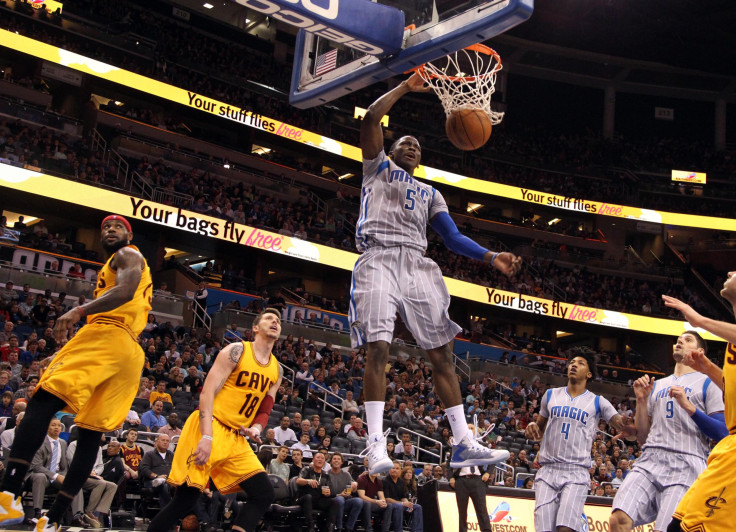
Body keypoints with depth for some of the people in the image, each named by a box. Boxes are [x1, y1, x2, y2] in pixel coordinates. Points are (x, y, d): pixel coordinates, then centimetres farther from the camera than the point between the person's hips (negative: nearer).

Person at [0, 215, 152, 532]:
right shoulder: (134, 265, 36)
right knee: (90, 434, 4)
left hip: (106, 336, -10)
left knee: (42, 402, -21)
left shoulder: (128, 255, 7)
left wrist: (79, 311, -26)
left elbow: (125, 291, -15)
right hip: (130, 352, 10)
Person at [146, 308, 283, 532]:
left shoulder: (277, 370, 13)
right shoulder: (237, 350, -7)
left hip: (236, 438, 7)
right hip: (210, 428, -7)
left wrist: (256, 428, -4)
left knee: (264, 495, -3)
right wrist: (206, 437, -23)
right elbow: (207, 391, -14)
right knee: (186, 498, -10)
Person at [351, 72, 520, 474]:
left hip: (418, 265, 4)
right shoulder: (378, 167, 21)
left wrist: (491, 258, 5)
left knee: (442, 352, -3)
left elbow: (453, 238, 20)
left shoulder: (431, 194, 31)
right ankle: (375, 442, -17)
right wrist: (406, 87, 10)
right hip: (380, 258, -4)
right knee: (378, 347, -19)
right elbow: (371, 117, 6)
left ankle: (463, 444, -2)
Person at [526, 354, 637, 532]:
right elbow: (539, 428, 23)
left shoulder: (597, 402, 7)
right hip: (547, 470, 2)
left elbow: (627, 429, -1)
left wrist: (628, 429, -26)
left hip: (576, 472, -2)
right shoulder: (551, 395, 14)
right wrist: (532, 427, -2)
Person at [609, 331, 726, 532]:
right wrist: (641, 400, 11)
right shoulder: (657, 386, 26)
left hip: (686, 465, -4)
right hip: (650, 460, 4)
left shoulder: (708, 383, 11)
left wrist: (688, 406, -9)